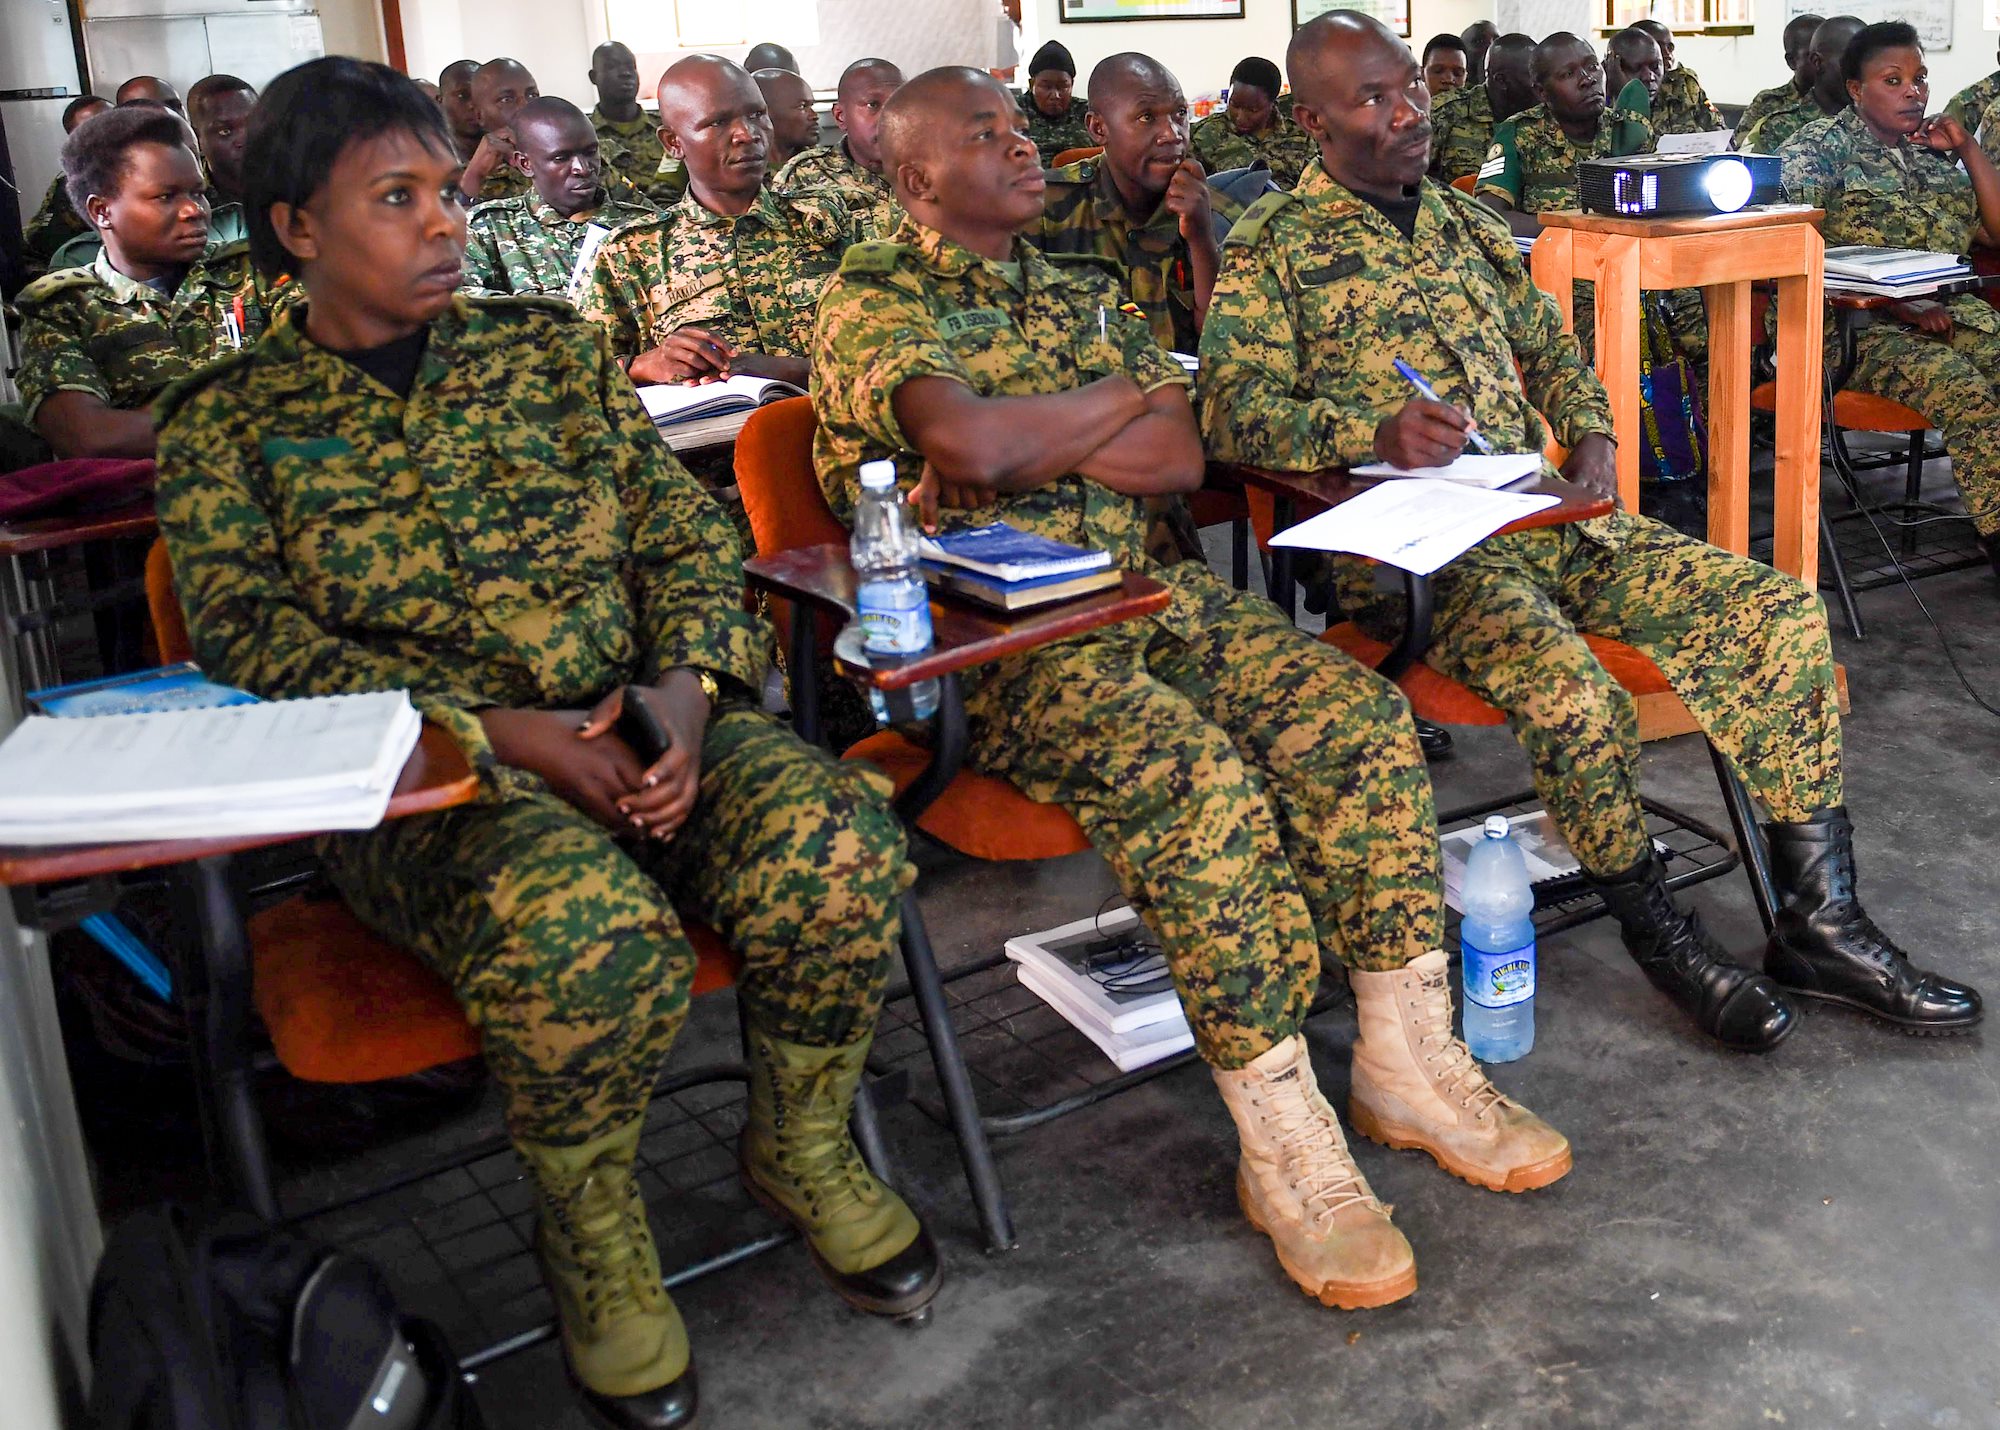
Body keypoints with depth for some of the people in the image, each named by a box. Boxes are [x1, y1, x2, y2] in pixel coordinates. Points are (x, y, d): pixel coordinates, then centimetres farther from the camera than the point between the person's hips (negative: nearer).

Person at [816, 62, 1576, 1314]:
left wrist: (1025, 444, -9)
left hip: (1141, 595, 7)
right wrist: (1126, 393, -2)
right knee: (1197, 781, -31)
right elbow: (971, 443, -19)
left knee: (1358, 715, -15)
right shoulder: (871, 298, 0)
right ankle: (1284, 1141, -21)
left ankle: (1409, 1063, -6)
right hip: (978, 636, -6)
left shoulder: (1084, 293, 20)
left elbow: (1181, 455, 7)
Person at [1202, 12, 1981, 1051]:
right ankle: (1657, 932, -6)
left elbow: (1549, 347, 27)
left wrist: (1591, 435, 6)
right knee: (1571, 692, -33)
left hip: (1543, 504, 7)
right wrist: (1377, 431, -26)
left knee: (1782, 613, -9)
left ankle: (1820, 925, -2)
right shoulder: (1273, 244, 1)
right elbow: (1234, 410, -11)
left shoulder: (1465, 221, 21)